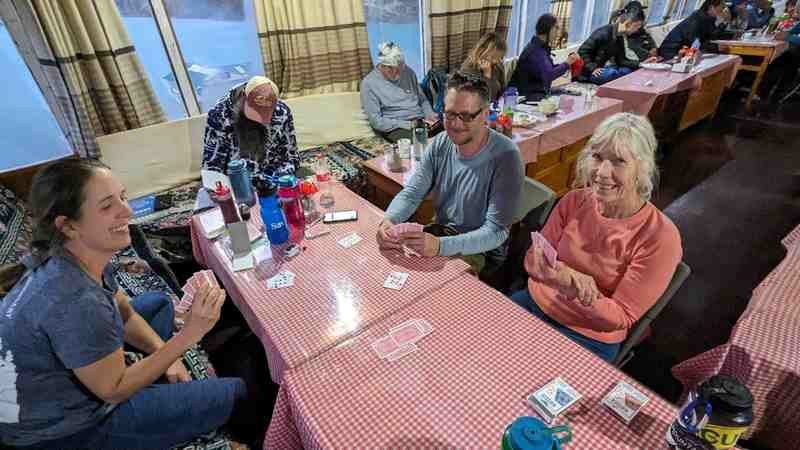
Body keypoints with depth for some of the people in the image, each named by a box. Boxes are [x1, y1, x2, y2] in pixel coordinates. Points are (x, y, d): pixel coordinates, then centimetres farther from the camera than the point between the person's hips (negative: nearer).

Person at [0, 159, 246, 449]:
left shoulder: (73, 257, -11)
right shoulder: (75, 303, -38)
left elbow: (124, 312, 4)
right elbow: (113, 391, -24)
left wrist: (167, 358, -6)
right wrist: (189, 334, -32)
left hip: (56, 383, 8)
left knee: (158, 303, 18)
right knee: (232, 394, -8)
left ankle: (159, 384, 18)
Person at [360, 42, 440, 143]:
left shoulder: (408, 71, 13)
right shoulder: (369, 83, -4)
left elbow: (422, 99, 21)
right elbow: (376, 121, -9)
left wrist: (430, 114, -1)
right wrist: (408, 125, -16)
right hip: (395, 128, -6)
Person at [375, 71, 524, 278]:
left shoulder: (505, 156, -23)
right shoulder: (440, 144, -6)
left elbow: (497, 231, -26)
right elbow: (412, 193, -3)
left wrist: (441, 246, -42)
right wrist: (389, 220, -26)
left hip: (483, 250, -5)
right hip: (441, 232, 5)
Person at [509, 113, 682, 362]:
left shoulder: (660, 237, -18)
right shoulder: (574, 201, -6)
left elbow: (621, 318, -15)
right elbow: (532, 260, -4)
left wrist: (576, 290, -34)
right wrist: (571, 277, -25)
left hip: (589, 337, -3)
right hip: (535, 302, 4)